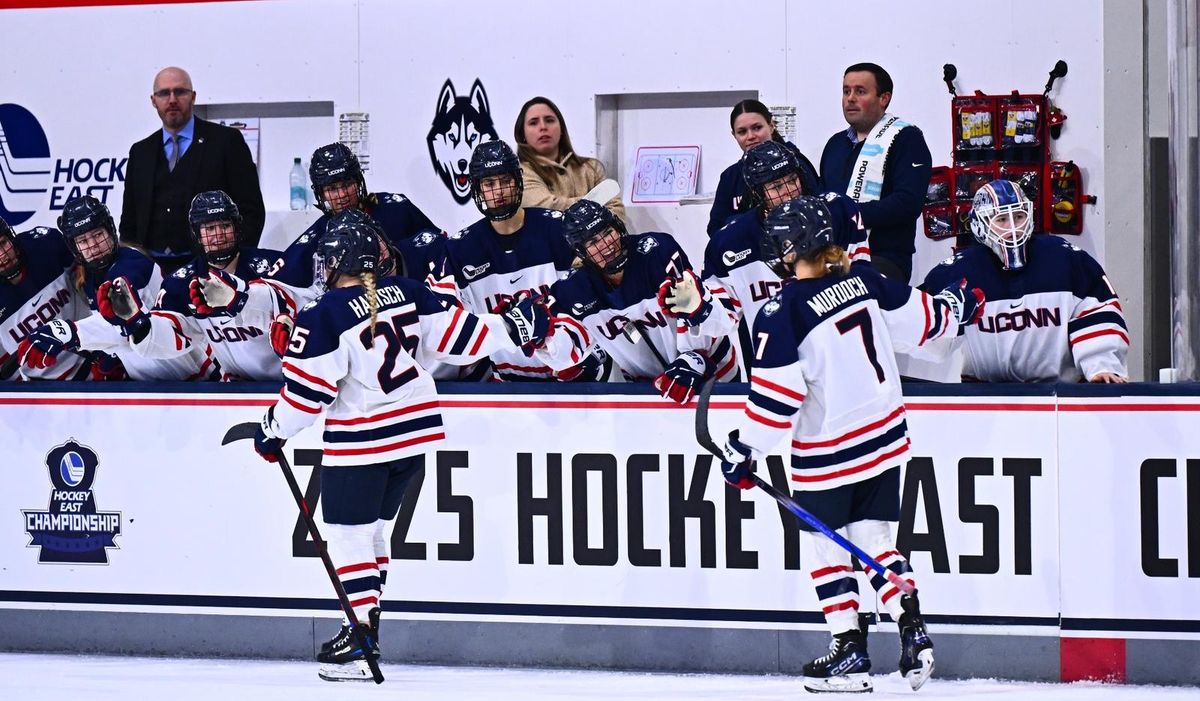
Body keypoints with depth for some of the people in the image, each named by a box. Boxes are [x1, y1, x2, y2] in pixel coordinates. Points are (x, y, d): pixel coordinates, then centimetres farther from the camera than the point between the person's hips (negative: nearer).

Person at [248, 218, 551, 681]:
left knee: (348, 533, 0)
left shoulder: (324, 317, -14)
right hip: (415, 431, 7)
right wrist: (514, 328, 14)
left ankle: (361, 638, -6)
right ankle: (366, 623, 22)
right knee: (370, 529, 19)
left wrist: (274, 431, 1)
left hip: (361, 442, -7)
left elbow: (307, 390, -13)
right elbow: (452, 332, 4)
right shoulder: (406, 294, 1)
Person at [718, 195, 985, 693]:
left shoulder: (783, 313, -18)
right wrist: (958, 307, 31)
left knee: (825, 546, 8)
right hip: (885, 437, 6)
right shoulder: (863, 280, -2)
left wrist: (744, 449, -8)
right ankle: (915, 637, 5)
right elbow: (921, 319, 10)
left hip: (828, 455, -6)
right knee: (876, 539, 15)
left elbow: (775, 395, -19)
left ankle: (850, 652, 6)